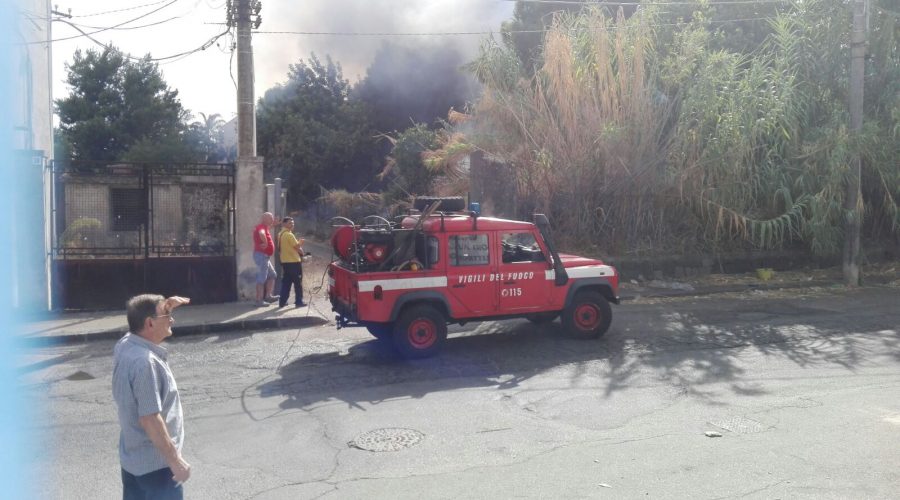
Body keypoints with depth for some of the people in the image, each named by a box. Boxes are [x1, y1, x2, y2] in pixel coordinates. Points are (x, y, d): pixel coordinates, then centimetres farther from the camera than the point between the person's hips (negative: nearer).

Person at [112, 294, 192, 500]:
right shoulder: (145, 362, -29)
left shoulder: (125, 345, -1)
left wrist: (166, 306, 8)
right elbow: (149, 419, -29)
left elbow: (144, 324, 25)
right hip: (155, 462, -9)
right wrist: (175, 460, -22)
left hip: (131, 457, 9)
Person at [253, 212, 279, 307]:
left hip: (264, 256, 11)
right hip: (261, 255, -11)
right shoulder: (261, 227, -15)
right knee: (261, 278, -6)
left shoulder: (263, 227, 16)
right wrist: (265, 243, -28)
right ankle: (259, 300, -3)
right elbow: (261, 234, -40)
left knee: (272, 275, 16)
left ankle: (268, 296, 16)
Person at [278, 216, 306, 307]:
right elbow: (297, 247, -15)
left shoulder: (280, 234, 12)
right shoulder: (289, 235, -16)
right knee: (298, 283, 1)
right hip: (294, 262, -8)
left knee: (286, 282, 11)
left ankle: (282, 301, 10)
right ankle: (299, 302, 4)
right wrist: (301, 252, 5)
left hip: (285, 261, 8)